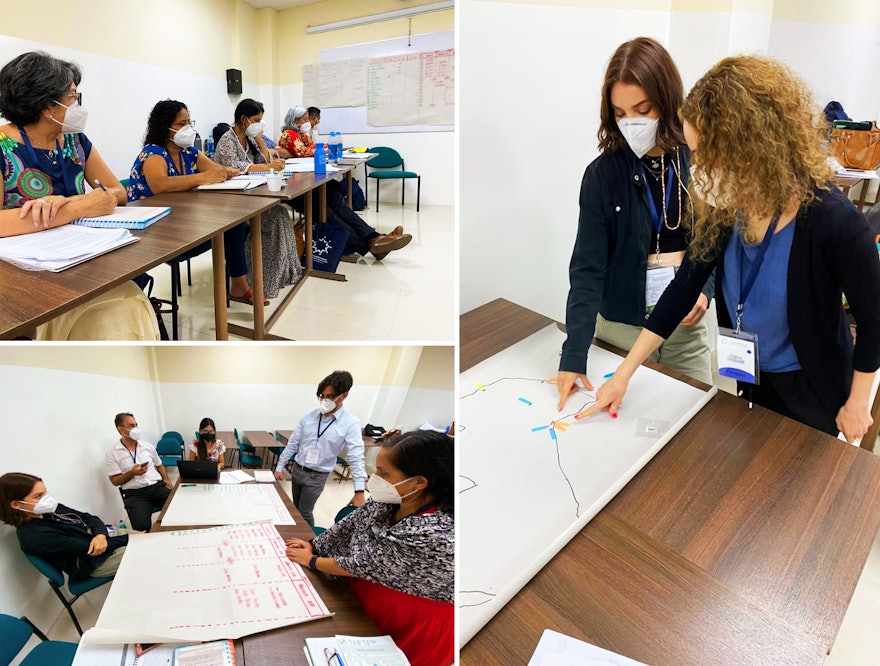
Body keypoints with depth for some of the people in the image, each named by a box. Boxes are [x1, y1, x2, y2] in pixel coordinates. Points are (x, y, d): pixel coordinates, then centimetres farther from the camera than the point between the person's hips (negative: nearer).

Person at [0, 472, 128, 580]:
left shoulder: (49, 510, 0)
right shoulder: (35, 536, -24)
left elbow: (90, 518, 4)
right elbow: (91, 549, -23)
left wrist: (101, 534, -19)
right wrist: (129, 539, -19)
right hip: (94, 565, -8)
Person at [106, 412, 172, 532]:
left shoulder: (147, 446, 15)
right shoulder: (112, 454, 3)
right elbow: (115, 481, 3)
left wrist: (166, 480, 5)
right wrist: (132, 473, -14)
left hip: (157, 486, 3)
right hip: (134, 493, -3)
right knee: (141, 526, -33)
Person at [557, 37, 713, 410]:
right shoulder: (602, 174, -11)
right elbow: (587, 268, -14)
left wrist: (706, 288, -14)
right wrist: (574, 355, -20)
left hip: (686, 328, 2)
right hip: (621, 329, -2)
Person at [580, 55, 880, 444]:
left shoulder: (832, 221, -30)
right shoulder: (726, 206, -15)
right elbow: (685, 285, -9)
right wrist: (624, 373, -10)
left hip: (811, 387, -5)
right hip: (750, 377, 5)